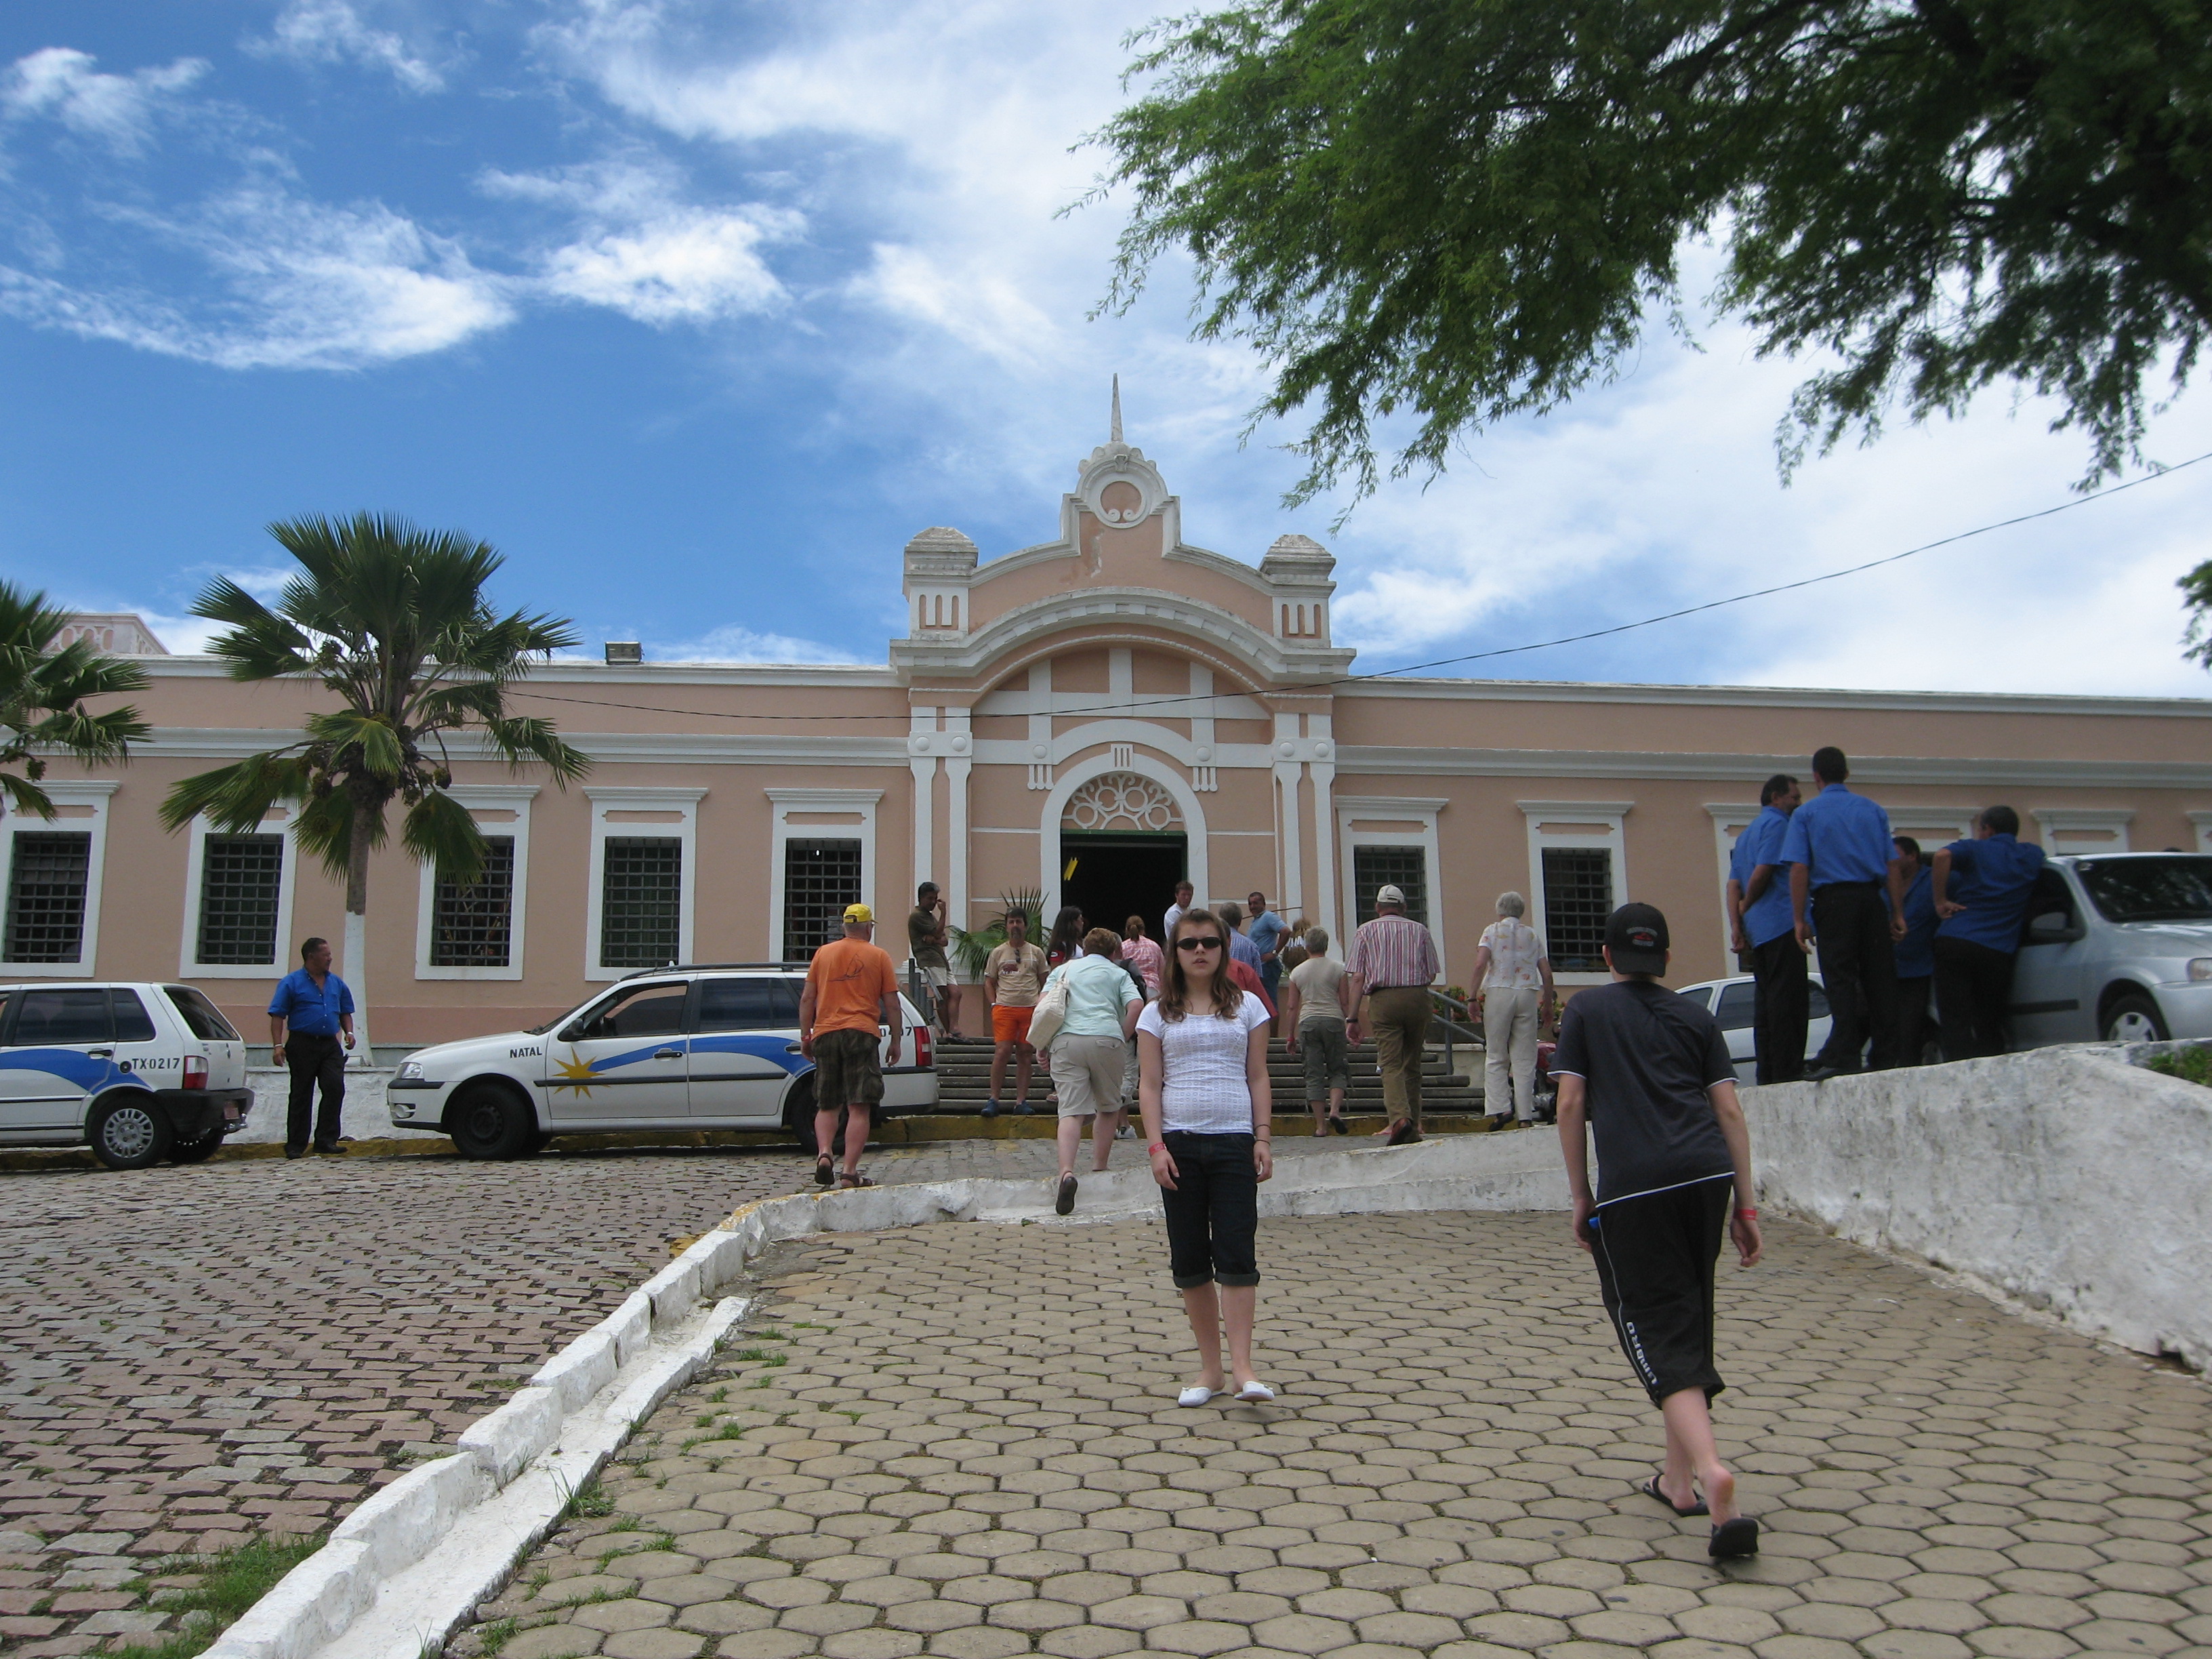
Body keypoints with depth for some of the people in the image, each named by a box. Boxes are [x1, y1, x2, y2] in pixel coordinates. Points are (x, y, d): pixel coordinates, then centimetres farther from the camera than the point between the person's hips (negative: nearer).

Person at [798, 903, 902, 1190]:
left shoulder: (823, 953, 11)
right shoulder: (878, 956, 4)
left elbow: (807, 999, 9)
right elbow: (892, 1004, 3)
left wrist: (805, 1036, 15)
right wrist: (896, 1042, 10)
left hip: (825, 1033, 3)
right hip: (862, 1034, -3)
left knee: (827, 1105, 14)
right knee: (859, 1108, -2)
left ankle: (824, 1153, -8)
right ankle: (850, 1172, -8)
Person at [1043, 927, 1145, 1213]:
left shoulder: (1063, 969, 25)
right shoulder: (1118, 973, 20)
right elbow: (1136, 1006, 1)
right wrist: (1122, 1039, 9)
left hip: (1067, 1040, 1)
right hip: (1107, 1040, -1)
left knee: (1071, 1111, -7)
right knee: (1108, 1108, 19)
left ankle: (1067, 1172, -28)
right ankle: (1098, 1171, 19)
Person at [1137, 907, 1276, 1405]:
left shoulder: (1247, 1007, 8)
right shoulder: (1158, 1014, 6)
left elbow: (1258, 1078, 8)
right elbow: (1149, 1085, 3)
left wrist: (1264, 1137, 0)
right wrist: (1156, 1146, -7)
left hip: (1235, 1142, -1)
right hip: (1180, 1142, 1)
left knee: (1236, 1253, -8)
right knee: (1190, 1258, 5)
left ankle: (1242, 1368, -8)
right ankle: (1209, 1368, 14)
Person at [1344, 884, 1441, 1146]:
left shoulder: (1366, 931, 9)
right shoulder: (1419, 930, 14)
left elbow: (1357, 978, 1)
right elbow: (1432, 974, 12)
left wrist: (1352, 1018, 1)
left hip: (1383, 999, -2)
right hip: (1418, 997, 2)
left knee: (1391, 1064, -5)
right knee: (1412, 1065, 11)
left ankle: (1400, 1117, -27)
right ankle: (1413, 1129, 13)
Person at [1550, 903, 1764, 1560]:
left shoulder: (1587, 1009, 12)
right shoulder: (1697, 1016, 18)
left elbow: (1571, 1103, 5)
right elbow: (1729, 1111, 11)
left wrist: (1581, 1196, 10)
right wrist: (1746, 1205, 12)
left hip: (1632, 1186, -4)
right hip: (1707, 1175, 4)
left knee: (1656, 1330, -3)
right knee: (1688, 1321, 17)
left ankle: (1712, 1469, -25)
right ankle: (1678, 1476, 25)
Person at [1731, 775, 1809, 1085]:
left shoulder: (1747, 832, 23)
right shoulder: (1777, 823, -3)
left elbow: (1734, 883, 14)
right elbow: (1763, 870, -15)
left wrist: (1736, 924, 5)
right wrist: (1745, 908, 1)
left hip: (1758, 930, 9)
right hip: (1781, 925, -9)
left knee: (1766, 1001, 8)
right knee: (1789, 1001, -10)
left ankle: (1768, 1076, 8)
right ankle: (1788, 1073, -13)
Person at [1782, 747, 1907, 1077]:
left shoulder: (1806, 813, 3)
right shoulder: (1873, 810, 11)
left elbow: (1799, 868, -6)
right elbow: (1892, 865, 6)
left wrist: (1799, 919, -4)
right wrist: (1898, 913, 10)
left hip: (1833, 901, -3)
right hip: (1871, 898, 3)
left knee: (1841, 980, -3)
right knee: (1879, 978, 6)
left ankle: (1843, 1056, -11)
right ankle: (1887, 1057, 7)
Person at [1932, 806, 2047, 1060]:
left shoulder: (1975, 849, 5)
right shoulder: (2032, 855, 16)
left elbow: (1943, 855, -16)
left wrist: (1941, 902, -9)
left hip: (1955, 942, -3)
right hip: (2000, 951, 3)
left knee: (1957, 1023, -6)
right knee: (1990, 1028, 12)